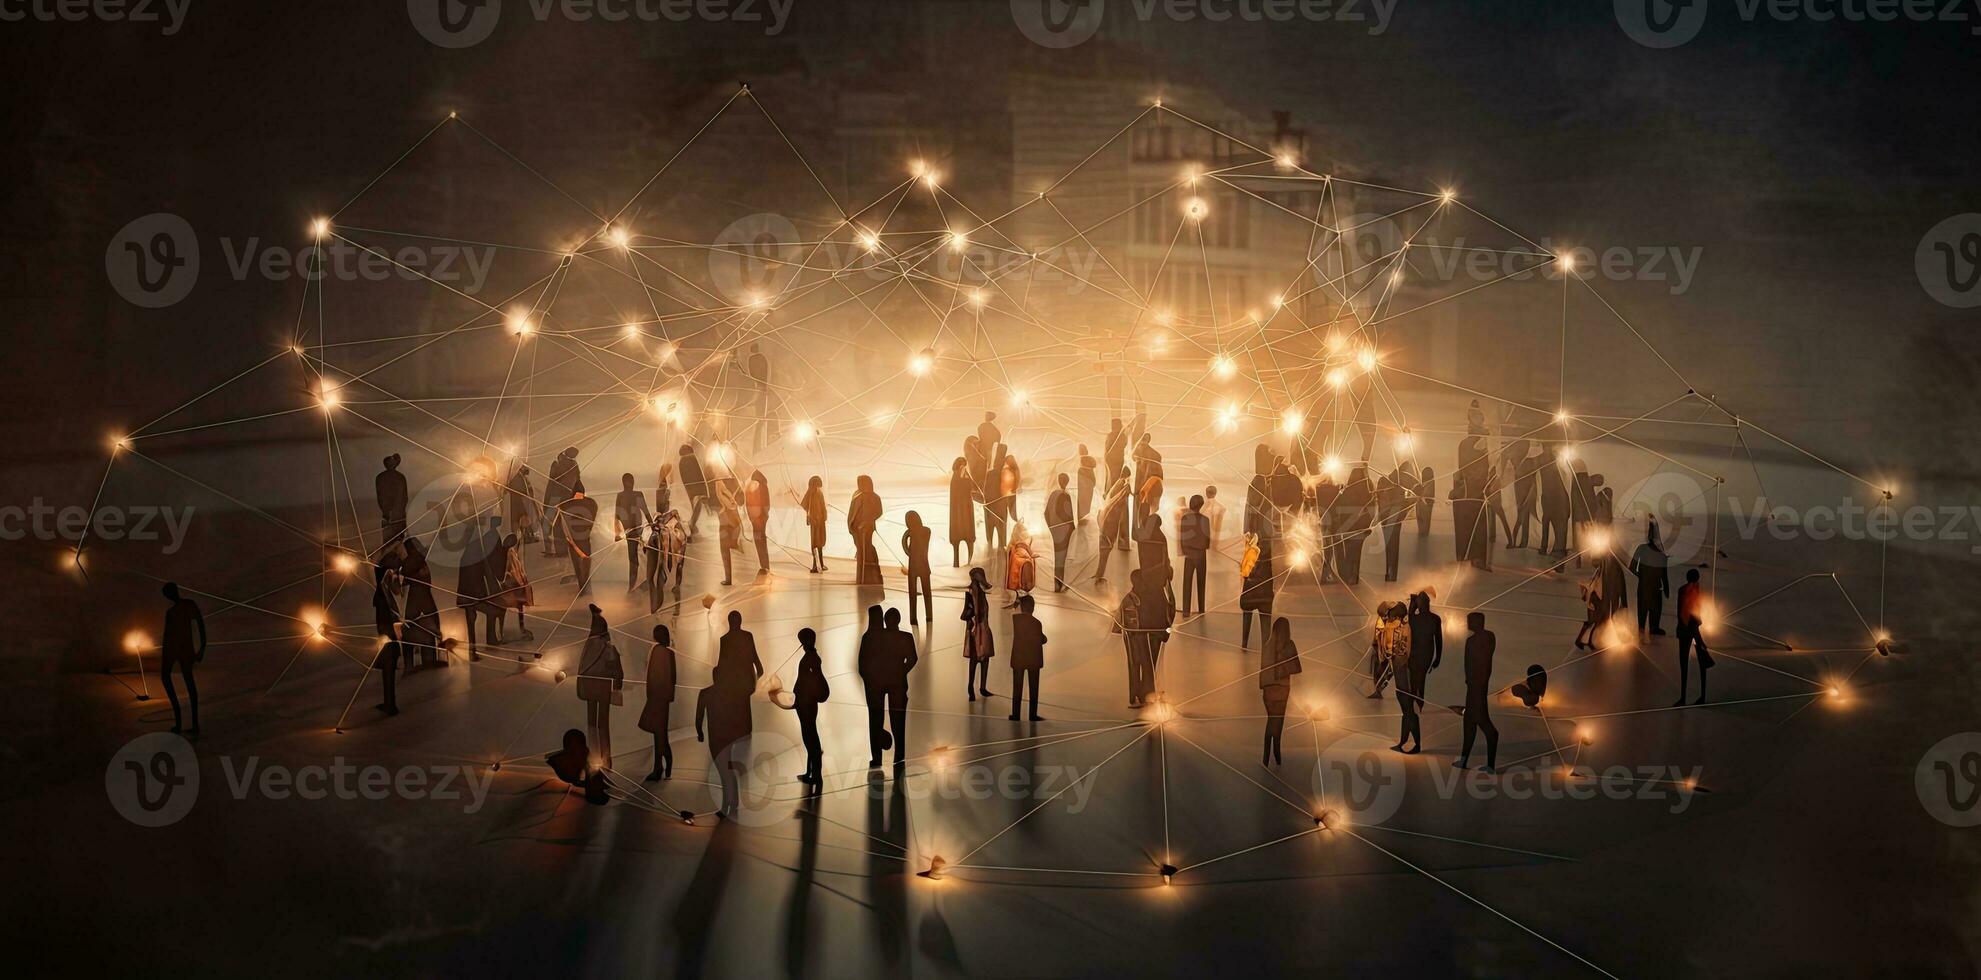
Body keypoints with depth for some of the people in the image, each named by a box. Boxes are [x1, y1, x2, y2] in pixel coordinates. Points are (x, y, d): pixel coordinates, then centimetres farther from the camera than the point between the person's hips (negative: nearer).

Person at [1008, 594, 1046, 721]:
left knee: (1017, 687, 9)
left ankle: (1016, 714, 10)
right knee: (1033, 687, 8)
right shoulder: (1036, 623, -14)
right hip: (1033, 659, -1)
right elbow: (1042, 640, -6)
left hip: (1018, 658, 1)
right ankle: (1033, 715, 10)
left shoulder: (1015, 619, -9)